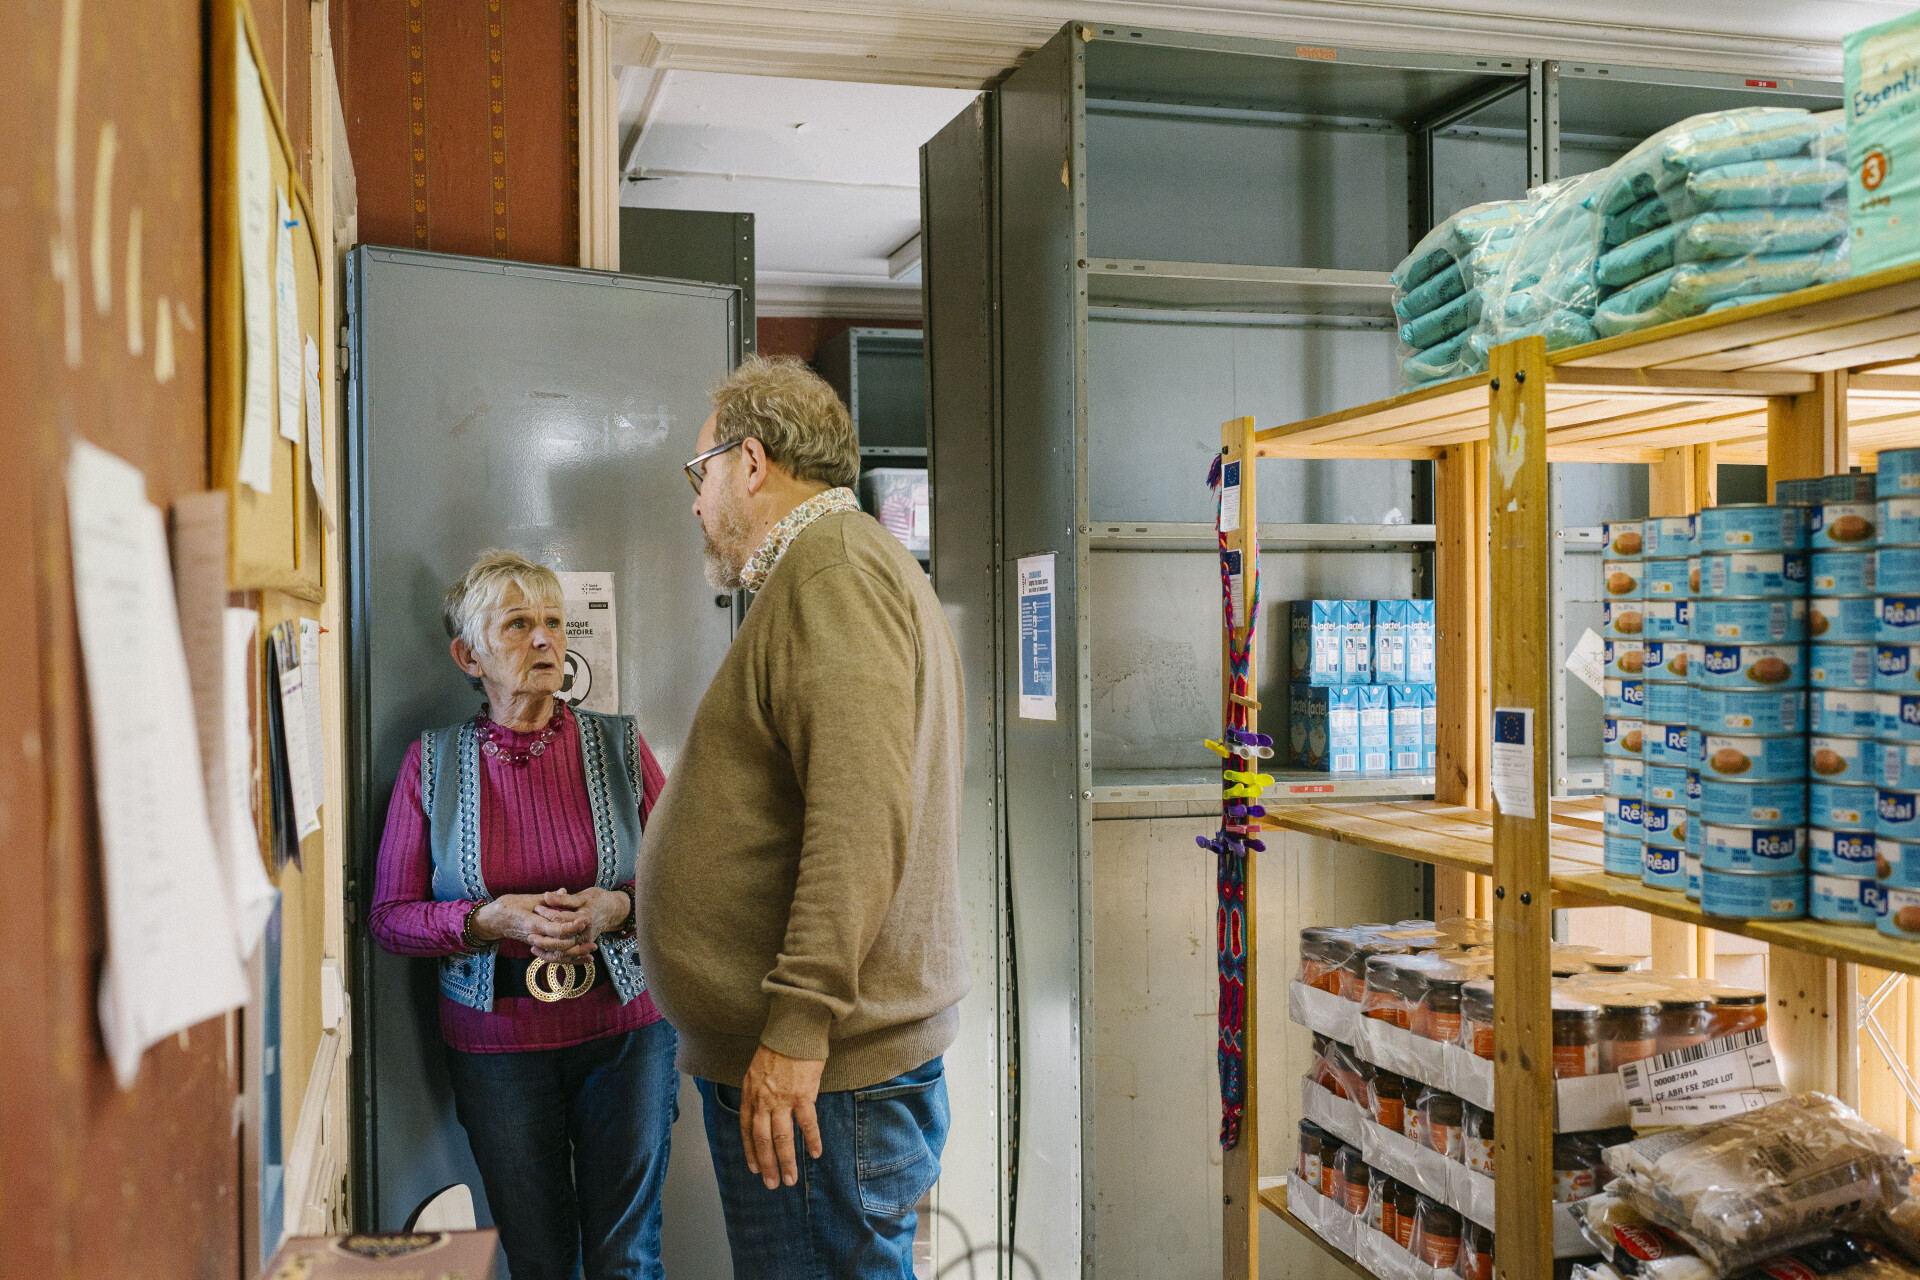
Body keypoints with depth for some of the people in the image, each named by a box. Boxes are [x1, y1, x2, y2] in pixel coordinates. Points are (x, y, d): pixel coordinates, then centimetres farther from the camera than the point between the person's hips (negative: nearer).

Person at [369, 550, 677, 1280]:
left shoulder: (618, 745, 0)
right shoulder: (432, 763, -1)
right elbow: (389, 916, 0)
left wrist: (617, 907, -17)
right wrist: (490, 919, -17)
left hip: (622, 1032, 0)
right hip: (496, 1044, 0)